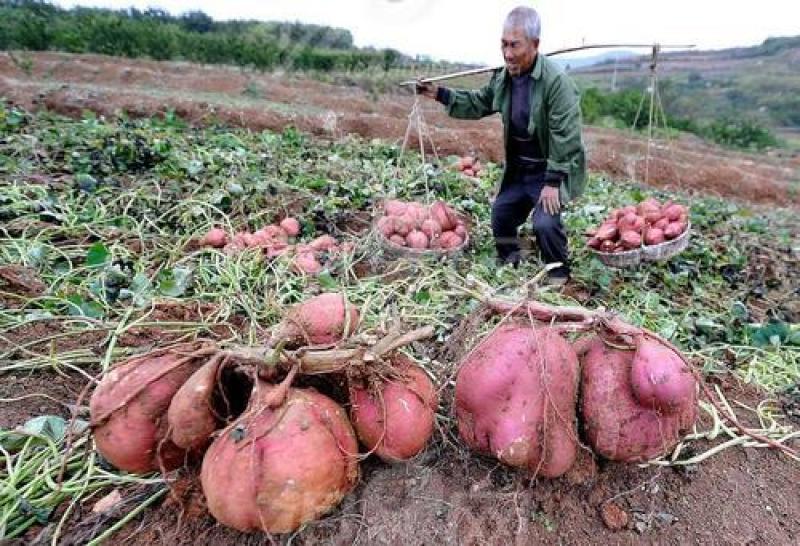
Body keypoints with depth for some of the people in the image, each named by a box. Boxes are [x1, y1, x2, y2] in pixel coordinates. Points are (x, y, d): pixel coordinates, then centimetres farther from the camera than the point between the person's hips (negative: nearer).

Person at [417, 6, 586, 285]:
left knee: (545, 223, -20)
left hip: (551, 171, -7)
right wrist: (439, 94, 5)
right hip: (518, 169, 7)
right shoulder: (503, 77, 0)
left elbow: (565, 136, -23)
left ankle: (559, 275, 7)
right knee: (501, 214, 10)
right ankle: (508, 265, 34)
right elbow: (477, 103, 14)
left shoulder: (556, 80, -23)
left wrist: (552, 182, -24)